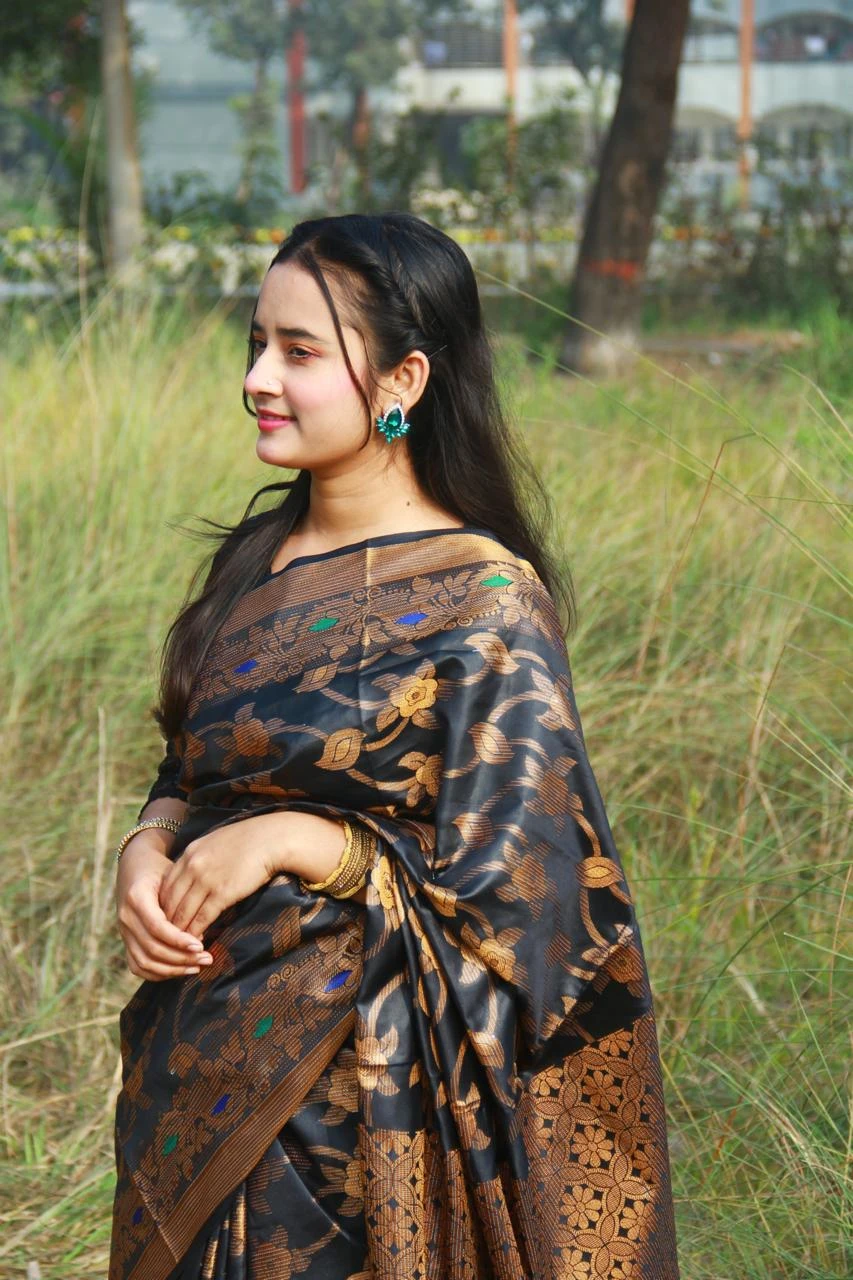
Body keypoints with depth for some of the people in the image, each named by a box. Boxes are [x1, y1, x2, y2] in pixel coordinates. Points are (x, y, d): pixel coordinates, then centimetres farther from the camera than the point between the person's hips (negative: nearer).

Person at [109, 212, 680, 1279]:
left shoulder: (485, 602, -17)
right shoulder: (258, 554, 5)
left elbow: (515, 890, -16)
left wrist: (296, 840, -21)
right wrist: (149, 846, -6)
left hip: (361, 1082, -7)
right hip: (204, 1056, 7)